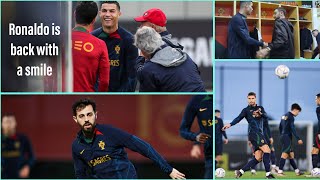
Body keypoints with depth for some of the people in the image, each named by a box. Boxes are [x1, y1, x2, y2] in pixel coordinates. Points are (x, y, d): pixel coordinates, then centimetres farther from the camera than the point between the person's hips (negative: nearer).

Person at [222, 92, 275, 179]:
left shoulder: (260, 108, 19)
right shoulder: (246, 110, 5)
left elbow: (266, 116, 0)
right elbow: (239, 118, -10)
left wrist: (261, 113, -23)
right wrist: (230, 124, -29)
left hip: (259, 134, 6)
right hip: (254, 133, -6)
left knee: (258, 158, 1)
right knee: (266, 150, -20)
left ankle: (240, 172, 4)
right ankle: (268, 173, -22)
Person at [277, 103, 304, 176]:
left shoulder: (284, 116, 17)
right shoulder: (291, 117, -11)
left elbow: (280, 127, 23)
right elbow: (293, 129, -18)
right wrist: (298, 139, -18)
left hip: (283, 137, 10)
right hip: (287, 137, -10)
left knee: (291, 154, 11)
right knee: (285, 154, -12)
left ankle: (296, 171, 14)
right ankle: (280, 171, -16)